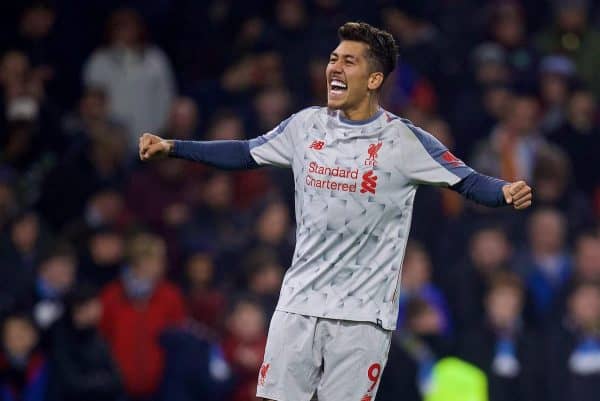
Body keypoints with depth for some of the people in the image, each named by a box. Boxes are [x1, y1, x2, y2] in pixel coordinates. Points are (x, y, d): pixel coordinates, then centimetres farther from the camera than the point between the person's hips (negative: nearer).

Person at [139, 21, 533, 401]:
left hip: (362, 313, -4)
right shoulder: (307, 125, 7)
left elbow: (468, 182, -6)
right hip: (299, 302, 4)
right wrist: (172, 148, 13)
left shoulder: (404, 140, -6)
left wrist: (506, 191, -27)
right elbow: (246, 153, 19)